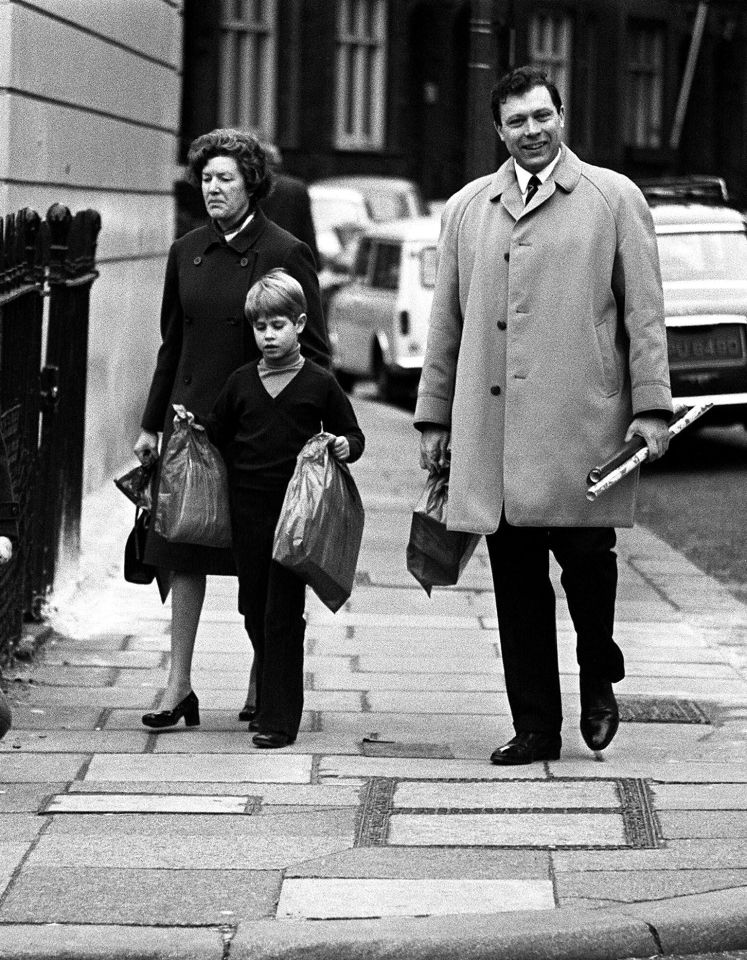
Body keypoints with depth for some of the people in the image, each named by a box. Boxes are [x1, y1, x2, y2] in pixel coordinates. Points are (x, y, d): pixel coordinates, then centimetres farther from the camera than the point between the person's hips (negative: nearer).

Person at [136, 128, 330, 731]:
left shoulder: (285, 254, -6)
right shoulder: (187, 253, 9)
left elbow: (314, 352, -4)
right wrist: (152, 424, 13)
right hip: (192, 416, 4)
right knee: (183, 550, 2)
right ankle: (179, 681, 7)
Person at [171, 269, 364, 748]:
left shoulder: (320, 383, 0)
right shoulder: (241, 382, 9)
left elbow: (353, 433, 7)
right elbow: (219, 435, 19)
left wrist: (346, 446, -13)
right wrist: (194, 424, 2)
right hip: (248, 506, 4)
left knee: (283, 614, -6)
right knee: (254, 610, 10)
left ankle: (279, 717, -3)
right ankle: (269, 698, 26)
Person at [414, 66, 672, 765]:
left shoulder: (614, 198, 7)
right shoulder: (465, 209, 16)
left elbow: (644, 310, 3)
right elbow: (445, 321, 18)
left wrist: (651, 405, -4)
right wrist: (434, 418, 15)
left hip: (582, 421, -3)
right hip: (491, 429, 3)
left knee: (585, 553, -8)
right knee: (515, 579, 4)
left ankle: (599, 681, 20)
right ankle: (534, 727, 11)